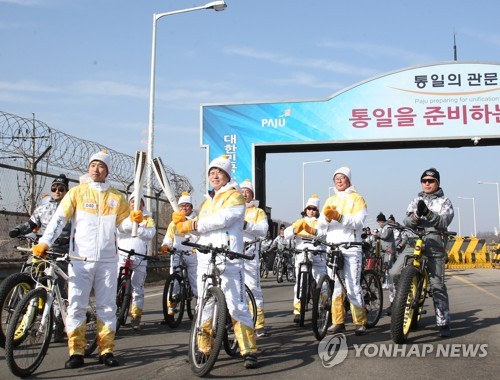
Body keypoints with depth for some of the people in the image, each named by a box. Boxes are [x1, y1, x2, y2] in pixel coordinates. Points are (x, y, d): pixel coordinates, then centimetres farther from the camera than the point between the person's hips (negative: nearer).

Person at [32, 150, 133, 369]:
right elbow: (59, 218, -3)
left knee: (107, 306, 4)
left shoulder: (116, 197, 12)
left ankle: (106, 351, 12)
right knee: (76, 306, -2)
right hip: (80, 259, -2)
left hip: (107, 260, 2)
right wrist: (44, 242, -15)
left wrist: (134, 220, -5)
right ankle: (76, 352, 7)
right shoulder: (77, 193, 6)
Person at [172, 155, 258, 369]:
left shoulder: (234, 196, 2)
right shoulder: (206, 202, 25)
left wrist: (193, 224, -10)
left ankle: (249, 350, -2)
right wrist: (184, 223, 0)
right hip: (205, 260, 7)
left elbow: (223, 219, -15)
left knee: (237, 306, -9)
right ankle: (203, 349, 19)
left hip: (229, 260, -7)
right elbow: (200, 229, 19)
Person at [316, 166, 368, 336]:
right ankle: (338, 321, 12)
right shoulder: (330, 200, 19)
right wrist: (327, 217, -14)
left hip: (351, 247, -4)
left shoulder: (357, 198, 6)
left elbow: (358, 222, -10)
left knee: (353, 287, -9)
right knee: (334, 286, 4)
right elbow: (321, 225, 8)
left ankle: (360, 322, -1)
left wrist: (339, 217, -23)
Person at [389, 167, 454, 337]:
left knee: (437, 285, -3)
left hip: (434, 244, -2)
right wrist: (417, 216, -15)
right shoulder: (416, 201, 20)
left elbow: (444, 222, -6)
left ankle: (443, 323, 3)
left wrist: (428, 213, -22)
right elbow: (407, 222, 7)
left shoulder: (444, 201, 11)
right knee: (395, 273, -16)